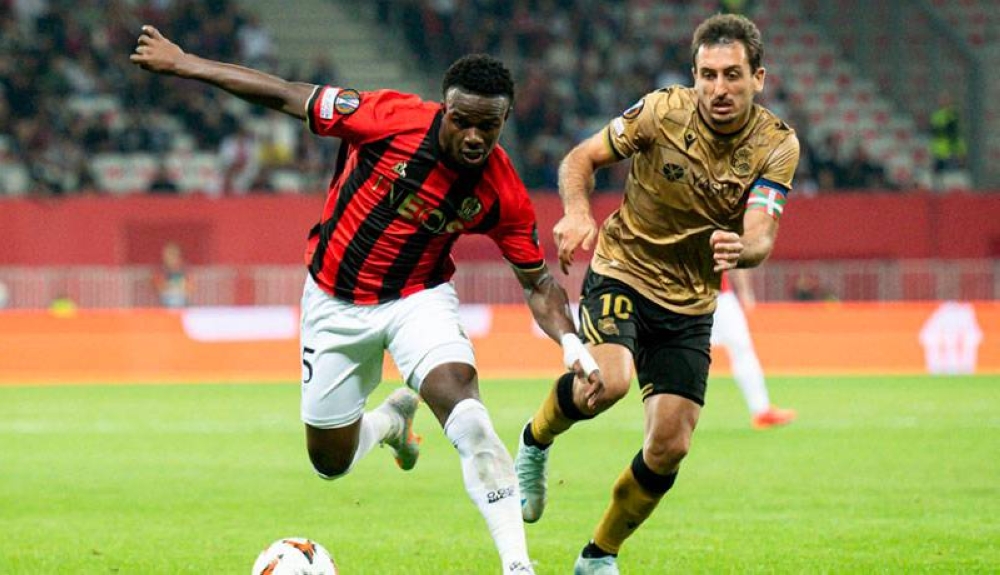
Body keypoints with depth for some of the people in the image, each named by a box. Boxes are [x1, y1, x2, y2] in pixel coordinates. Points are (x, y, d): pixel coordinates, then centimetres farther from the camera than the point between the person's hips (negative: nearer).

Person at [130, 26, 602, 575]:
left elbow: (538, 282, -4)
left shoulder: (503, 193, -17)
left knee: (459, 393, -32)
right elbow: (289, 97, -15)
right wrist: (182, 64, -12)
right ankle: (393, 417, 46)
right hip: (335, 301, 1)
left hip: (419, 297, -1)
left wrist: (571, 344, -23)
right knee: (330, 462, 9)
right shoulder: (393, 118, -24)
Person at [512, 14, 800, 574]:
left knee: (670, 446, -5)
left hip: (691, 304, 3)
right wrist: (577, 211, -28)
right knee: (609, 381, -31)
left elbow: (761, 237, -22)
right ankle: (535, 439, 2)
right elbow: (581, 158, -6)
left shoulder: (778, 145, -12)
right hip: (621, 275, -3)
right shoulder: (663, 111, -15)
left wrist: (741, 248, -47)